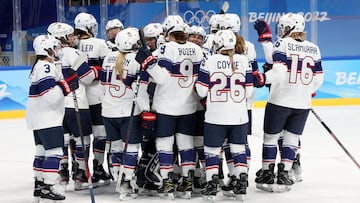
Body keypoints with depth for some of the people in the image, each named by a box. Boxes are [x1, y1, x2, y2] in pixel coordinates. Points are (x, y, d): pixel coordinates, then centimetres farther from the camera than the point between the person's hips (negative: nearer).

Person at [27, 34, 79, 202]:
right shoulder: (46, 67, -18)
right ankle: (47, 188, -10)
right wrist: (67, 85, -21)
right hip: (47, 119, -11)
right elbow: (50, 95, -25)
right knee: (54, 152, -9)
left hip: (37, 119, 11)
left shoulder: (39, 66, 16)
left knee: (42, 151, 15)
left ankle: (39, 185, 20)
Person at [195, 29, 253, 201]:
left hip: (215, 116, -2)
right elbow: (248, 91, 2)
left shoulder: (210, 61, -8)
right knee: (238, 149, 15)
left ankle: (212, 186, 7)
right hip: (239, 116, 3)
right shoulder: (243, 61, -1)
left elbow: (201, 91, -6)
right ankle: (241, 185, 14)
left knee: (212, 150, 8)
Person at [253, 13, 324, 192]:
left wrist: (262, 78, -14)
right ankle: (283, 176, 9)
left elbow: (279, 71, -20)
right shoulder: (313, 48, 6)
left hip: (279, 101, -4)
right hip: (302, 104, 4)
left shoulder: (282, 44, -7)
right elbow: (318, 78, 8)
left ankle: (267, 174, 16)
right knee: (291, 139, 11)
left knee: (271, 137, 10)